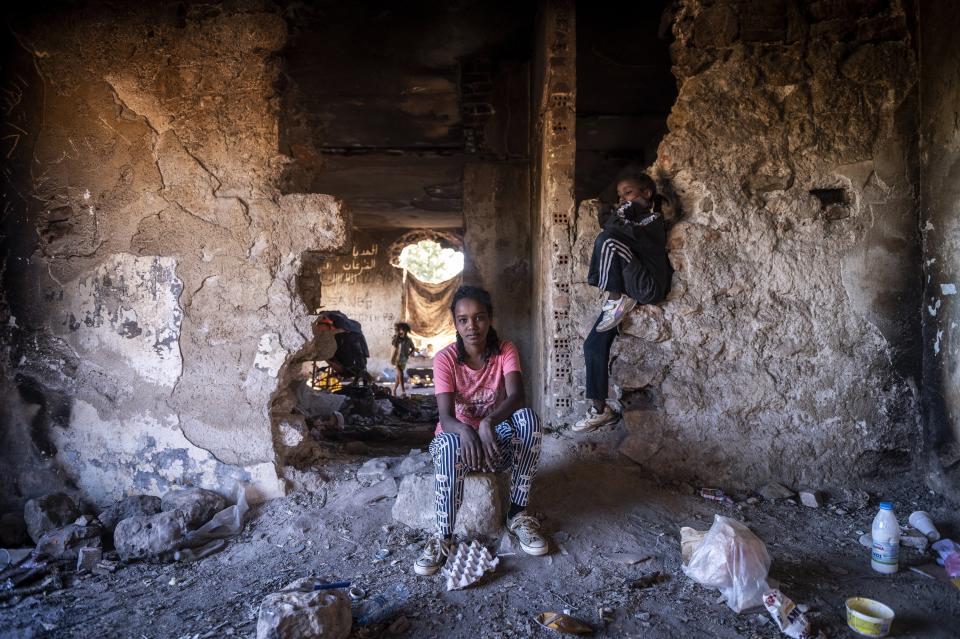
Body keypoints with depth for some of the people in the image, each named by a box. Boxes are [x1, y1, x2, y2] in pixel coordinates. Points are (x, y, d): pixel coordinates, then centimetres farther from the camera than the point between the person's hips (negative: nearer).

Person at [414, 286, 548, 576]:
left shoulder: (505, 351, -9)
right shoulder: (445, 359, -14)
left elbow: (517, 397, -26)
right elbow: (445, 417, -23)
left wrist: (488, 423, -46)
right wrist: (465, 431, -47)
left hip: (496, 439, 2)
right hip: (457, 436, -2)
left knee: (529, 417, -30)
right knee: (449, 444, -39)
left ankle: (517, 515, -18)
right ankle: (444, 537, -24)